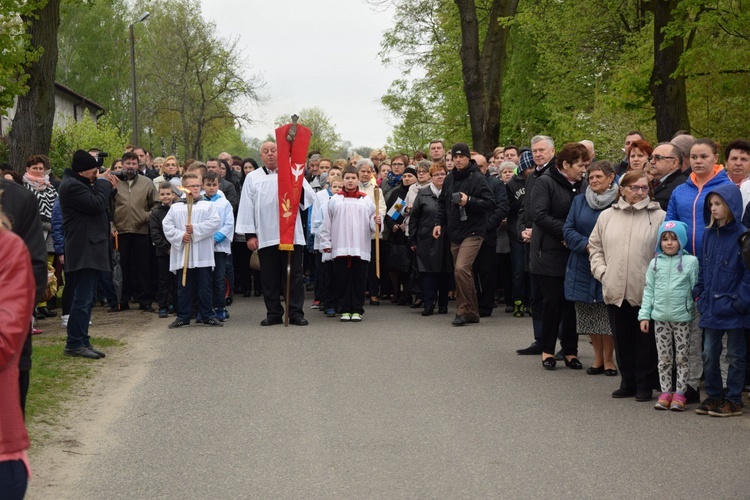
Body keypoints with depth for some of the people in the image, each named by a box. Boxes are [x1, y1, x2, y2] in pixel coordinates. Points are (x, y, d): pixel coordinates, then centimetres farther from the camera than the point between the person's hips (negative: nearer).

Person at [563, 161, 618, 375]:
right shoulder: (579, 201, 10)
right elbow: (568, 230, 4)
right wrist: (586, 245, -12)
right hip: (583, 267, 4)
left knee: (607, 315, -1)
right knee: (589, 315, 9)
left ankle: (608, 359, 13)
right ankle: (598, 358, 21)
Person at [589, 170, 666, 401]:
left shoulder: (659, 216, -2)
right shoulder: (607, 216, 9)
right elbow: (595, 246, 15)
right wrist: (602, 271, 3)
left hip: (646, 292, -3)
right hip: (615, 291, 4)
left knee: (645, 341, 4)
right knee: (622, 340, 12)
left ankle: (645, 385, 15)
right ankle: (627, 382, 24)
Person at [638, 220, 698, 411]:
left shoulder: (690, 262, -3)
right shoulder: (655, 263, 6)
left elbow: (696, 290, -2)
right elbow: (649, 290, 8)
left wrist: (699, 314, -7)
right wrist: (644, 315, 3)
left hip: (683, 318, -3)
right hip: (660, 318, 3)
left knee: (682, 358, 3)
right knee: (664, 358, 9)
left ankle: (680, 394, 9)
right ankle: (665, 392, 16)